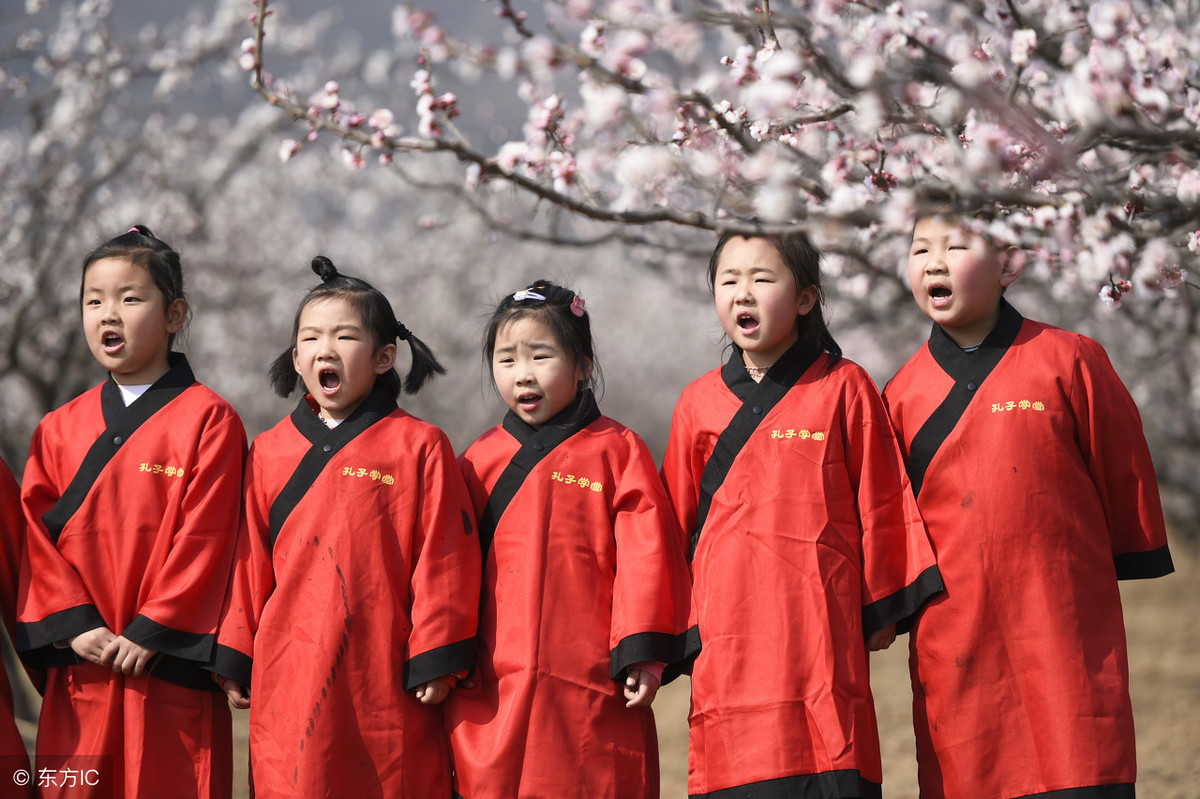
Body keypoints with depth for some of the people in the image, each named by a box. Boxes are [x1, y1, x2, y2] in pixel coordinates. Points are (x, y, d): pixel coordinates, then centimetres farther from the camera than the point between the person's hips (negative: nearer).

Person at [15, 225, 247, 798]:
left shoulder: (208, 421, -1)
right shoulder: (60, 430, 13)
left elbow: (202, 537, -8)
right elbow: (39, 535, 8)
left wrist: (151, 633, -13)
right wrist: (73, 625, -6)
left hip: (170, 674, -4)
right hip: (80, 672, 4)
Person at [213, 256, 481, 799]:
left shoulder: (419, 446, 1)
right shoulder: (269, 453, 11)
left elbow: (443, 557, -2)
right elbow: (250, 561, 13)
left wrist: (437, 659, -5)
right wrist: (235, 657, 11)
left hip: (387, 681, -3)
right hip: (289, 685, 3)